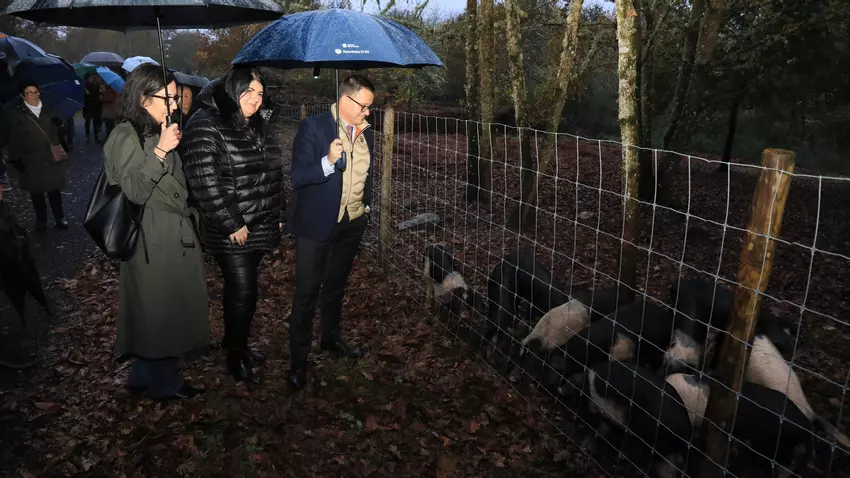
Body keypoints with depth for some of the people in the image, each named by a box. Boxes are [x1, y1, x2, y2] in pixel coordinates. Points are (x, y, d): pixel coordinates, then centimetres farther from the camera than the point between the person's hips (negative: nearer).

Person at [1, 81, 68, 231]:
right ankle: (41, 219, 23)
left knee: (54, 190, 8)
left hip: (51, 158, 2)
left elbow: (55, 132, 13)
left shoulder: (47, 110, 4)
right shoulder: (14, 113, -5)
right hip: (30, 161, -1)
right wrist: (16, 159, -9)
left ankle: (59, 217, 21)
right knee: (36, 192, 10)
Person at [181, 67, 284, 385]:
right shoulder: (206, 126, -12)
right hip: (231, 233, -7)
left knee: (243, 290, 16)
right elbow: (204, 182, -19)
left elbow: (272, 175, 19)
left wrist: (278, 216, 16)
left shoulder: (258, 126, 12)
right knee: (242, 293, -2)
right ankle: (235, 358, 17)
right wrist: (232, 225, -19)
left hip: (261, 228, 7)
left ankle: (237, 345, 32)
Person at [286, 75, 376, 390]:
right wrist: (328, 162, -34)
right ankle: (298, 360, 12)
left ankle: (331, 338, 39)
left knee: (336, 286, 21)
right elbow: (297, 177, -19)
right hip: (316, 224, -6)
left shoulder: (366, 133, 6)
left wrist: (366, 204, 11)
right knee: (307, 292, 0)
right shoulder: (313, 127, -13)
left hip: (352, 223, 6)